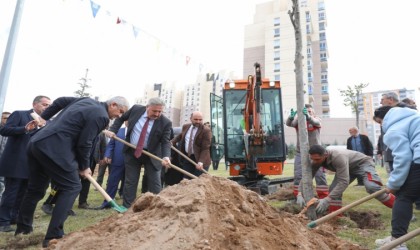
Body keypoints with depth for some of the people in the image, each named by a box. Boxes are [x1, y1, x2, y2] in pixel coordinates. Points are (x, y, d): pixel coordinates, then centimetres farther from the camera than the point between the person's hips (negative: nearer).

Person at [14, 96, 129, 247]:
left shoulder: (87, 101, 15)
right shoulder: (101, 116, -12)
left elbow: (60, 101, 26)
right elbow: (84, 144, -11)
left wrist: (44, 117, 35)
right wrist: (84, 167, 3)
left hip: (37, 143, 10)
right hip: (53, 149, -10)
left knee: (36, 189, 21)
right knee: (72, 187, -1)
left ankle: (23, 228, 36)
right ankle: (53, 236, -1)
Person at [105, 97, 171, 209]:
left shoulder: (165, 123, -18)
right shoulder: (136, 109, -10)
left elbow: (165, 142, -18)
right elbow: (121, 118, 8)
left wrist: (166, 156, -37)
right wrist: (112, 130, -5)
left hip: (151, 154, -2)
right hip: (132, 152, 2)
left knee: (154, 183, 3)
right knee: (130, 181, 9)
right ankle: (126, 207, 21)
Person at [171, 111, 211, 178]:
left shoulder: (206, 130, -15)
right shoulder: (185, 127, 5)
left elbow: (205, 148, -19)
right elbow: (181, 136, 28)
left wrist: (201, 162, -30)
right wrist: (172, 142, 13)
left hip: (200, 159, -6)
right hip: (187, 157, 6)